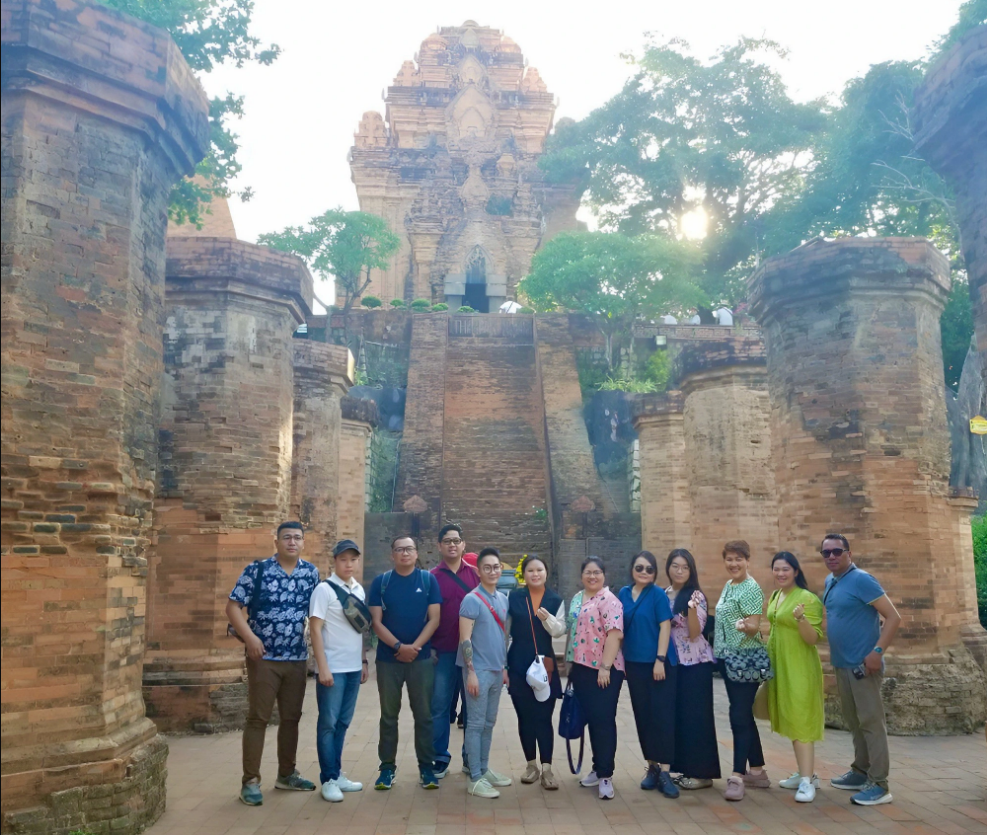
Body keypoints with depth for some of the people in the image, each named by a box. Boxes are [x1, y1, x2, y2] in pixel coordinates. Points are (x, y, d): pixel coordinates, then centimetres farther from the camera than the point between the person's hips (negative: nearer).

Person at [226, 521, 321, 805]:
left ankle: (286, 773, 28)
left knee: (291, 717, 13)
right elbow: (233, 606, -7)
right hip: (263, 657, -4)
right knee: (258, 718, 1)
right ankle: (250, 781, 10)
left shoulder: (311, 573, 4)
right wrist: (250, 637, -17)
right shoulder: (256, 570, -7)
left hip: (297, 657, 4)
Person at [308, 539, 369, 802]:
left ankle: (337, 774, 23)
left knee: (343, 722, 13)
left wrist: (364, 662, 14)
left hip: (354, 668, 6)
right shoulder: (324, 589, -9)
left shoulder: (359, 590, 9)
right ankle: (328, 779, 10)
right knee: (328, 723, 2)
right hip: (332, 668, -6)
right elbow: (315, 628, -12)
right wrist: (323, 667, -16)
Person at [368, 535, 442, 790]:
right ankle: (387, 766, 18)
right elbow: (376, 622, -3)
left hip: (422, 657, 0)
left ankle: (426, 766, 16)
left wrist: (414, 647, -13)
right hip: (388, 658, 0)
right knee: (388, 715, 8)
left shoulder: (428, 580, 1)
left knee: (423, 714, 5)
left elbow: (434, 619, -3)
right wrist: (399, 646, -14)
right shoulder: (380, 582, 1)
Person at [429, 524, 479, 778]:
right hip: (443, 652, -1)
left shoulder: (475, 574, 3)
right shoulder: (432, 577, 1)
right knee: (439, 706, 5)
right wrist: (428, 648, -3)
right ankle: (440, 759, 18)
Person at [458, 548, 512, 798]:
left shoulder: (503, 599, 10)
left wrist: (504, 667, 17)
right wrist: (471, 672, -19)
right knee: (476, 724, -1)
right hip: (479, 670, -7)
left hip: (496, 670, 7)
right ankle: (475, 779, 6)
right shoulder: (472, 600, -13)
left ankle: (484, 769, 26)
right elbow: (465, 639, -15)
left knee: (489, 723, 15)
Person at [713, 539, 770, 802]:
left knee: (740, 717, -7)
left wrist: (745, 625, -41)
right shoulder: (728, 586, 11)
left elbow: (754, 627, -22)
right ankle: (757, 772, 23)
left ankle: (737, 776, -3)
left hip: (745, 660, -9)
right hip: (728, 658, 9)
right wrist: (718, 649, 18)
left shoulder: (751, 588, -14)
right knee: (744, 716, 14)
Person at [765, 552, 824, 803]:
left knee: (800, 719, -8)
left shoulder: (807, 598, -14)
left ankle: (807, 780, -5)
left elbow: (813, 639, -19)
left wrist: (801, 618, -35)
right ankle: (806, 773, 22)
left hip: (799, 667, -8)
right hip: (779, 665, 8)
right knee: (789, 719, 12)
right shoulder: (774, 596, 10)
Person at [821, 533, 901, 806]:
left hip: (863, 664, -8)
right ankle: (861, 772, 27)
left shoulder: (861, 580, -15)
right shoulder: (829, 582, 11)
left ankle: (879, 785, 3)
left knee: (871, 722, -3)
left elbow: (893, 617, -17)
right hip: (842, 663, 9)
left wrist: (877, 651, -22)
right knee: (854, 722, 16)